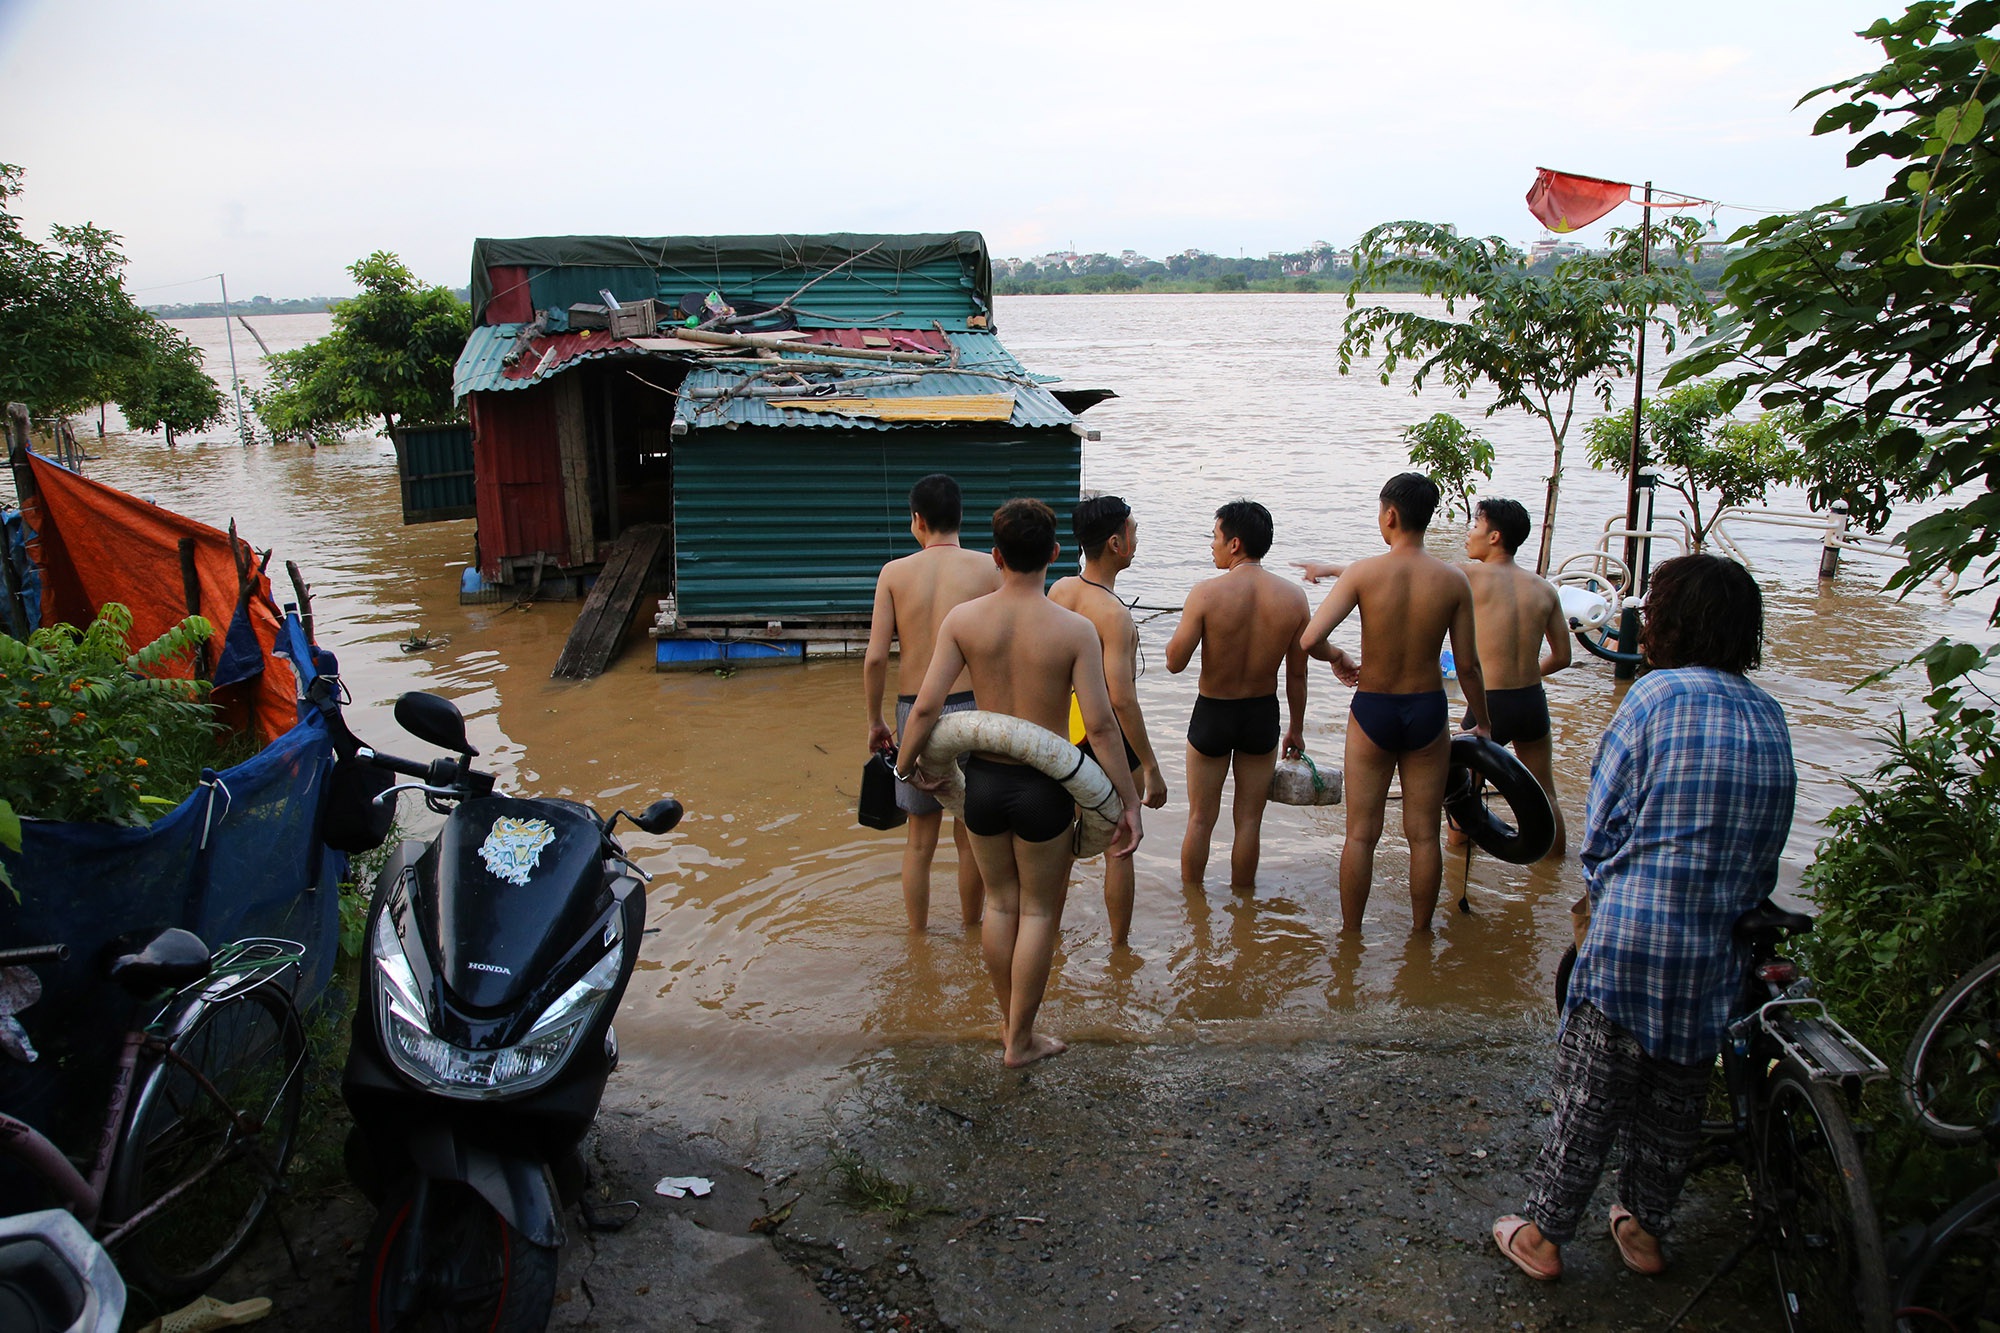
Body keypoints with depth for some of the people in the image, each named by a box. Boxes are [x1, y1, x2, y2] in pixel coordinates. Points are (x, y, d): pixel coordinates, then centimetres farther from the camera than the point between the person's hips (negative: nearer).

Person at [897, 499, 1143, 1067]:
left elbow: (927, 706, -10)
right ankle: (1021, 1040, 24)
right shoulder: (1074, 630, -15)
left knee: (1000, 902, 21)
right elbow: (1101, 725, -16)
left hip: (982, 780, 3)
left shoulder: (963, 619, -9)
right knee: (1039, 911, 14)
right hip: (1043, 786, -3)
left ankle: (1009, 1021, 36)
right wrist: (1129, 802, -7)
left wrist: (904, 765, 8)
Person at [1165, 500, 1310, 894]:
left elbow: (1175, 662, -15)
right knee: (1249, 819, 16)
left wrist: (1184, 629, 4)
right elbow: (1297, 674, 0)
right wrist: (1296, 728, 12)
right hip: (1263, 714, 2)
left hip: (1213, 714, -2)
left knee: (1201, 819, 14)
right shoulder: (1293, 598, -8)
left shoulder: (1206, 593, -19)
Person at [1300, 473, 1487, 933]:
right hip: (1427, 711, 1)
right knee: (1424, 834, 14)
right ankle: (1420, 932, 26)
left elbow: (1310, 639, -20)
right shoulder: (1453, 580, -7)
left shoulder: (1363, 572, -13)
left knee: (1361, 834, 10)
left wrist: (1338, 658, 2)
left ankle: (1350, 934, 20)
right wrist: (1482, 722, 12)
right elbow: (1468, 665, -3)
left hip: (1372, 711, -1)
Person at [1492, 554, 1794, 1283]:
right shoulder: (1769, 717, 5)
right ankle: (1643, 1228, 33)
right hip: (1715, 948, 5)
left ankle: (1542, 1235, 16)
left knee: (1588, 1096, 5)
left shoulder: (1657, 694, -10)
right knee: (1675, 1098, 18)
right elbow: (1765, 849, 10)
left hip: (1630, 934, -5)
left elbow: (1602, 824, -7)